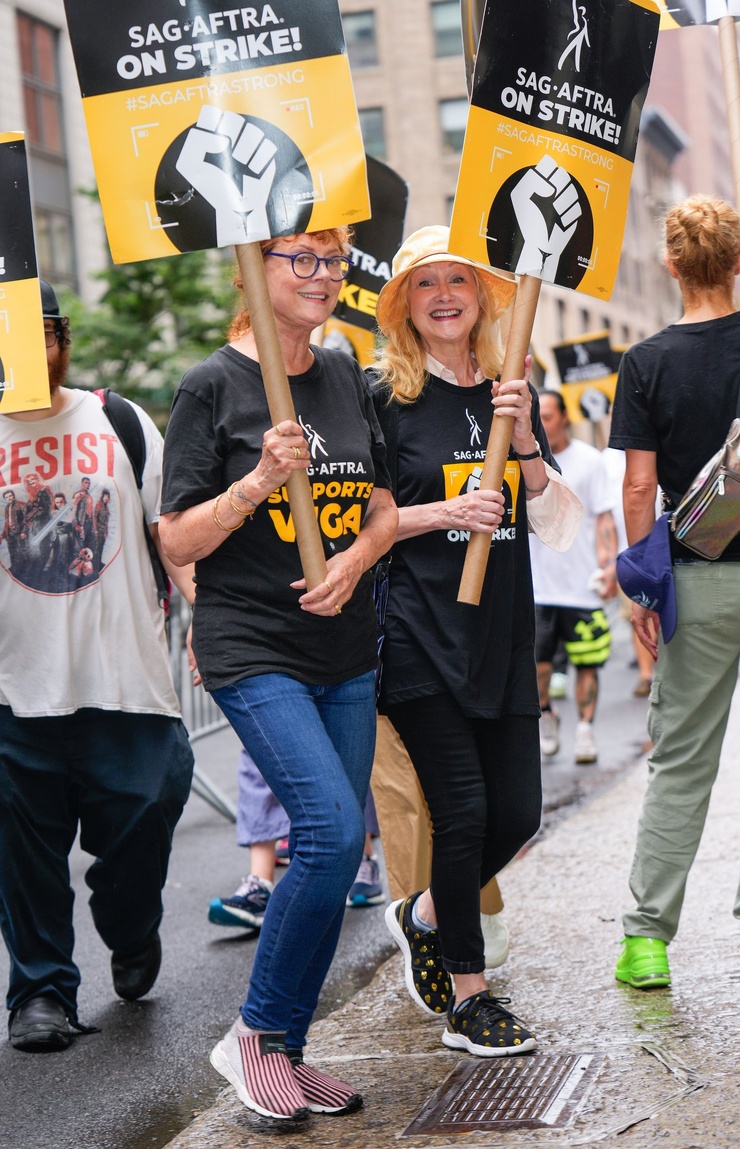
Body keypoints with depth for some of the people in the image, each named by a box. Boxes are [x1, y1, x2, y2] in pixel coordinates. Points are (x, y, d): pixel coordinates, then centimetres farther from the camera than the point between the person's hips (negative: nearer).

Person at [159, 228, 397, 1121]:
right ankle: (253, 1037, 1)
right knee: (331, 828, -18)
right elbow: (178, 542, -7)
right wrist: (260, 480, -21)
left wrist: (352, 562, -5)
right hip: (251, 651, -6)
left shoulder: (347, 378, 11)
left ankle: (286, 1051, 20)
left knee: (336, 848, 6)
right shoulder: (213, 386, -6)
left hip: (345, 652, 6)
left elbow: (383, 510, 16)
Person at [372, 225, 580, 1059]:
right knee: (464, 809, -7)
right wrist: (446, 512, -17)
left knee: (518, 814, 4)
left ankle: (423, 918, 31)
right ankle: (468, 999, 8)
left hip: (502, 635, 5)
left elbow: (554, 522, 8)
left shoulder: (512, 395, 11)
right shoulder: (385, 397, -3)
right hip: (421, 635, -5)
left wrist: (525, 442, -8)